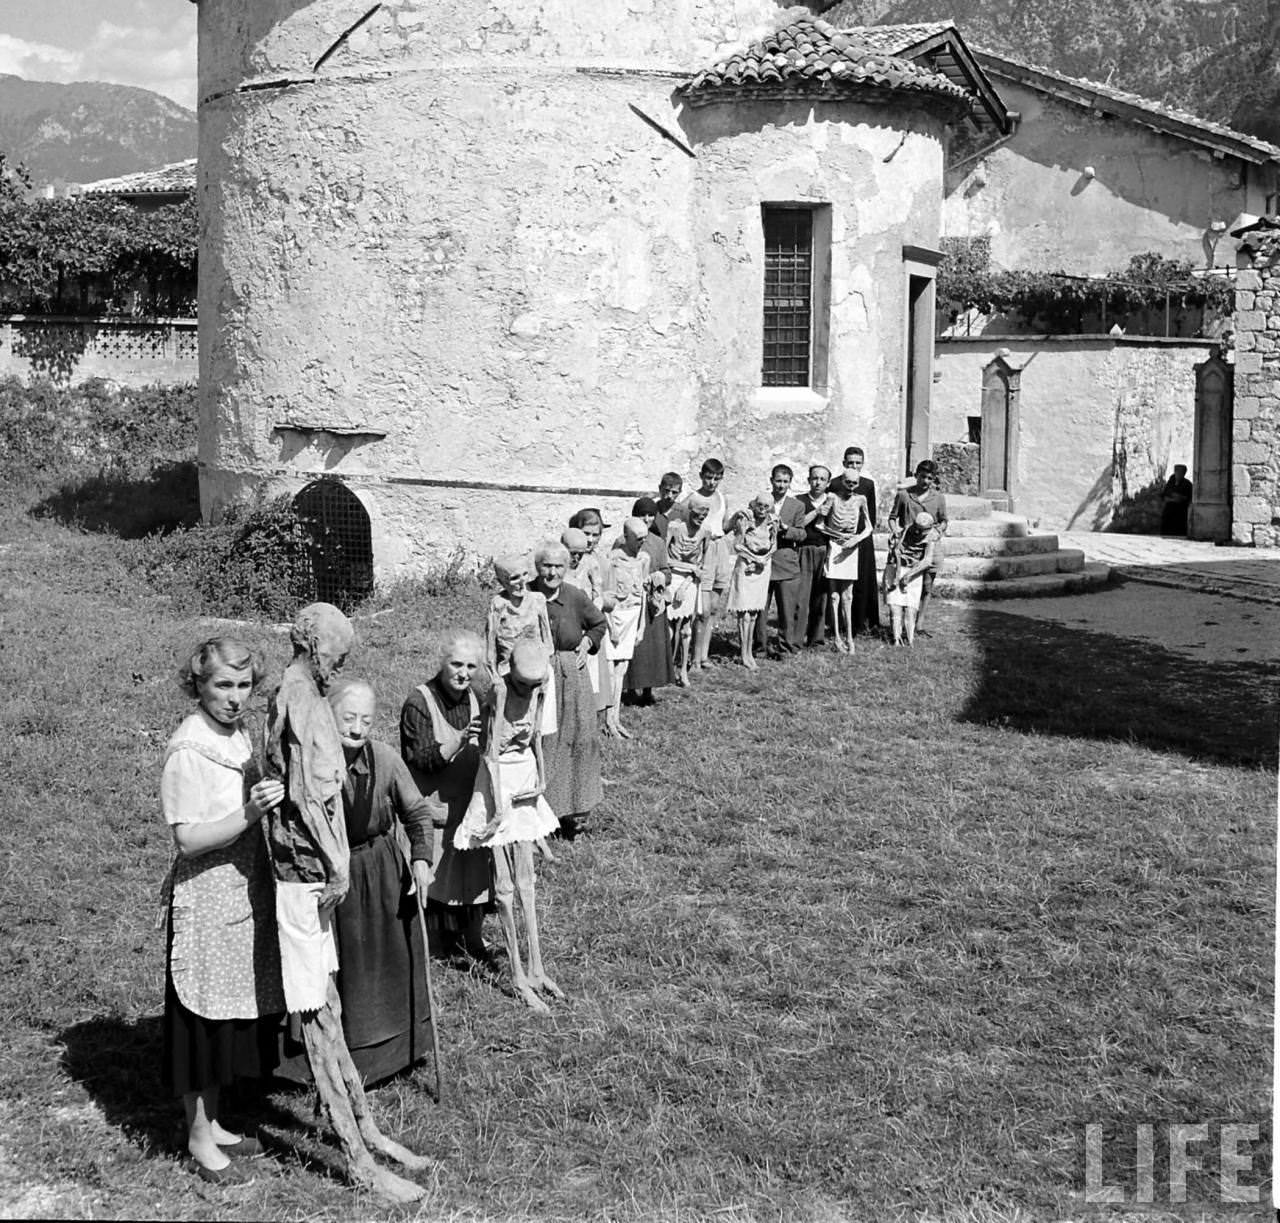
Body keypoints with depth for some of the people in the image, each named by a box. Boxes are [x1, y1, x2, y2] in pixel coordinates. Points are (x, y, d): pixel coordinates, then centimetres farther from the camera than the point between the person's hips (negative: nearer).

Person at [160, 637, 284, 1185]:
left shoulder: (239, 738, 7)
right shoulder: (188, 750, -18)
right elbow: (189, 838, -23)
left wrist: (268, 805, 3)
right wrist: (250, 813, -32)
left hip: (244, 894, 8)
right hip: (204, 902, -8)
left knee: (233, 1017, 17)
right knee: (204, 1021, 3)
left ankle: (212, 1124, 31)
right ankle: (199, 1140, 17)